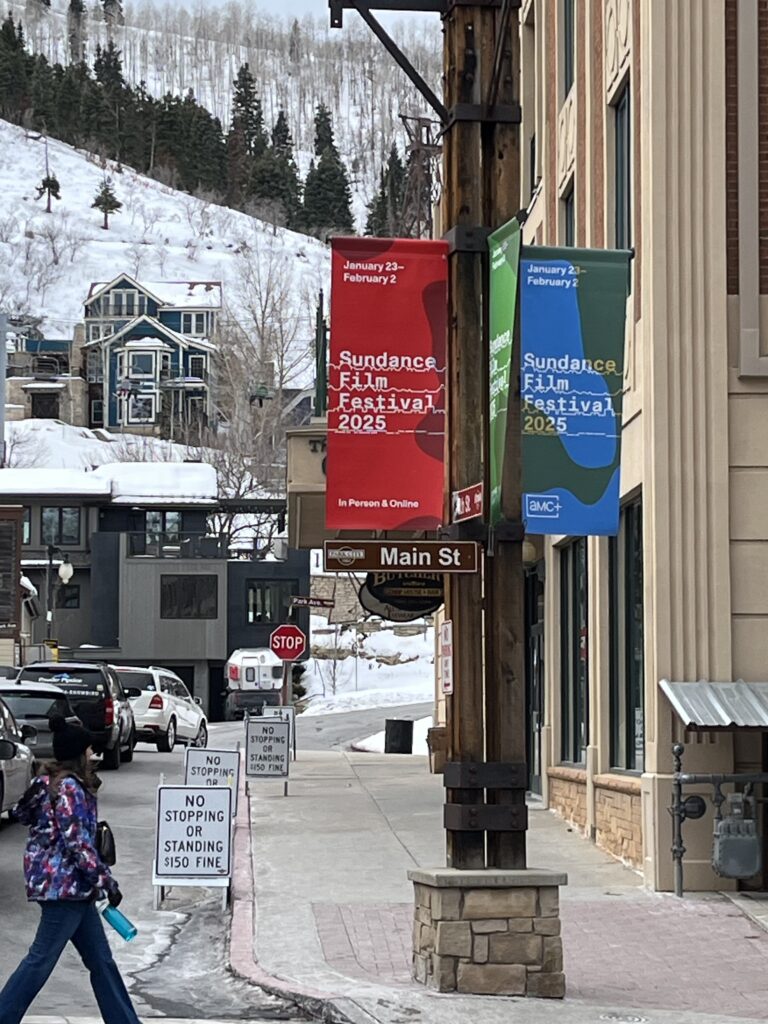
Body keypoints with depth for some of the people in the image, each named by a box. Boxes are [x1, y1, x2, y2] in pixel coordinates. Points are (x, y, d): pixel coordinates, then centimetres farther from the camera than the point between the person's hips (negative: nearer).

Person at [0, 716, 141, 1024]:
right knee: (41, 960, -3)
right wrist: (106, 881, -17)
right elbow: (78, 843, -21)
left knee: (101, 959, 11)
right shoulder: (70, 789, -17)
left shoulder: (49, 781, 11)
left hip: (71, 886, 10)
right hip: (64, 883, -10)